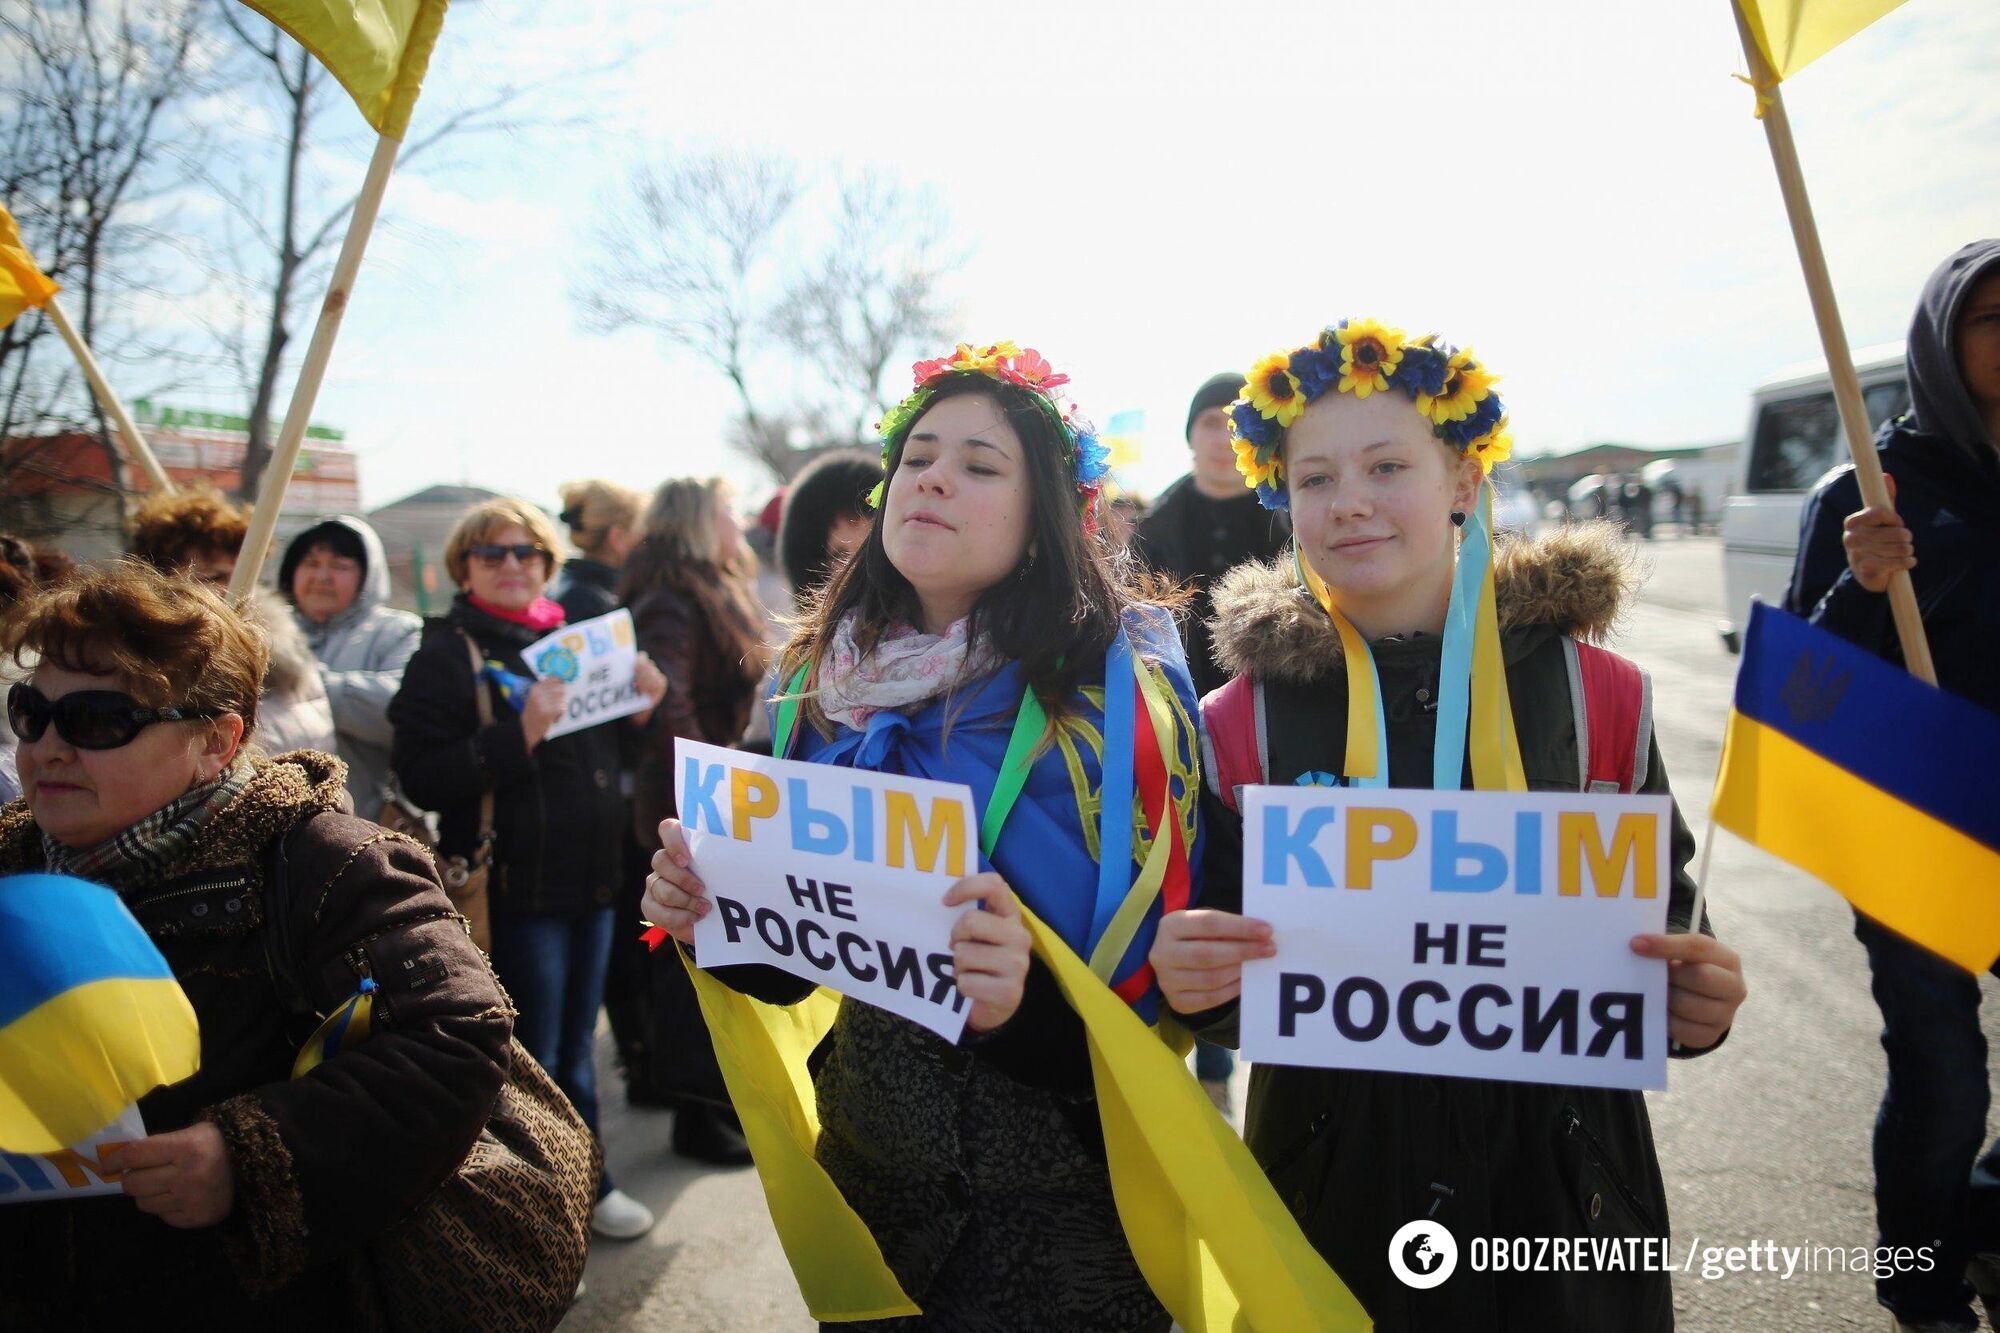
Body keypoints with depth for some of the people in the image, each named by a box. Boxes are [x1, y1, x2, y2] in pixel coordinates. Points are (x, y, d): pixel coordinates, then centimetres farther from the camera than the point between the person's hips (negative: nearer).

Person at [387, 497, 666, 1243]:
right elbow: (421, 779, -16)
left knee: (575, 1047, 18)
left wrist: (640, 706, 2)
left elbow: (606, 752, 22)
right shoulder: (447, 653, -6)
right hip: (514, 887, -6)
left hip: (590, 877, 6)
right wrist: (518, 735, -26)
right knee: (528, 1058, 3)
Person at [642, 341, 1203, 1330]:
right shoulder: (829, 683, 0)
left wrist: (1029, 1000, -35)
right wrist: (711, 913, -11)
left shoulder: (1120, 683, -15)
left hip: (1062, 1205, -5)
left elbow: (1161, 987, -15)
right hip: (867, 1168, 5)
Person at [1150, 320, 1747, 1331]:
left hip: (1561, 1171, 0)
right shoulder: (1244, 719, -6)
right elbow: (1213, 975, 0)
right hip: (1331, 1174, 0)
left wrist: (1694, 999, -18)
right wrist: (1186, 979, -22)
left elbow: (1663, 921, 3)